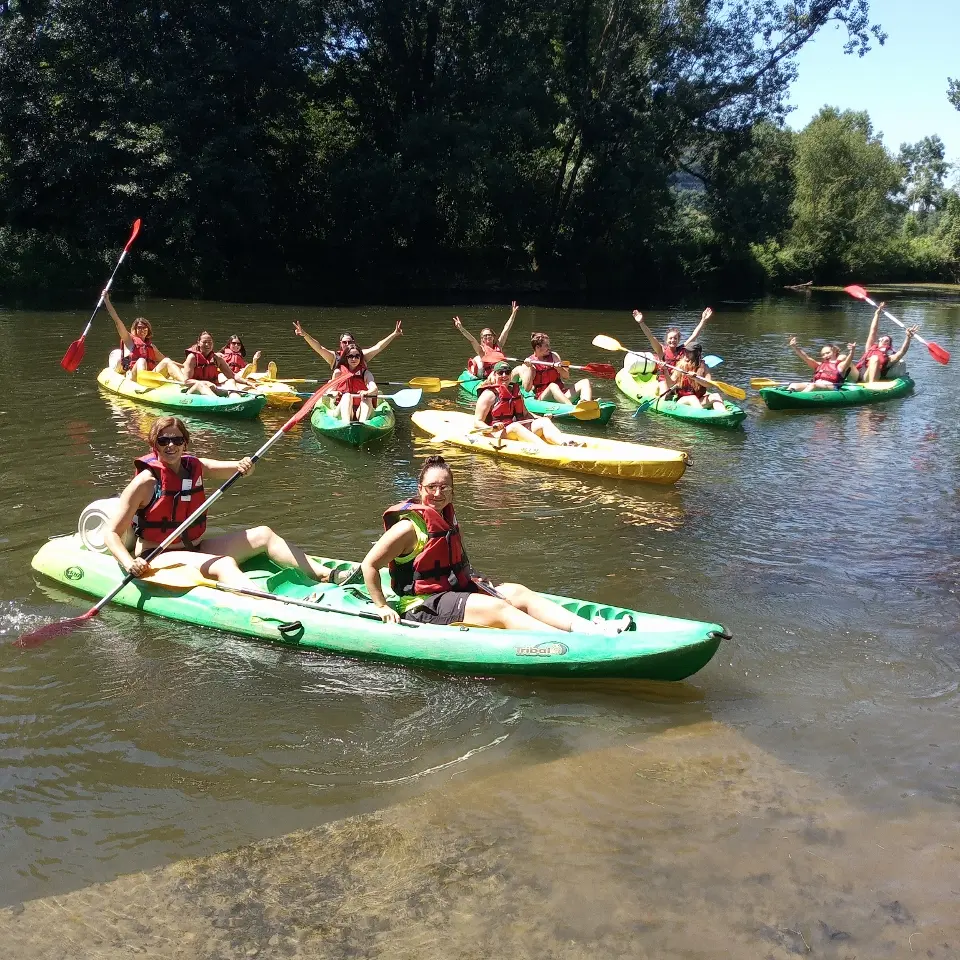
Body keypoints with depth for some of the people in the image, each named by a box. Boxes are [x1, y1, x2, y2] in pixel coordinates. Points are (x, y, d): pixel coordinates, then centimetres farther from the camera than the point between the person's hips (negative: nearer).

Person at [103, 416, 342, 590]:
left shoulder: (194, 467, 5)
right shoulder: (146, 481, -13)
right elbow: (111, 533, -14)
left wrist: (244, 466, -18)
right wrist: (130, 563, -32)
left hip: (194, 549, 8)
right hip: (159, 558, -7)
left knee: (263, 535, -4)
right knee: (225, 564, -33)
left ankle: (324, 575, -15)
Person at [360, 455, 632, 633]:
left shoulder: (446, 516, 13)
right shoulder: (409, 526, -15)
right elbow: (369, 564, -13)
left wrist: (469, 582, 16)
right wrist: (382, 607, -15)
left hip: (453, 591, 9)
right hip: (422, 606, -9)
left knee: (516, 592, -9)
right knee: (498, 608, -25)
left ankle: (590, 629, -23)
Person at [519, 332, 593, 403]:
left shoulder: (554, 356, 10)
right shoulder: (527, 363, 1)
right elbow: (527, 388, -8)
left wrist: (559, 368, -16)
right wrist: (530, 368, -14)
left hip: (562, 394, 5)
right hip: (542, 397, -5)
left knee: (585, 382, -13)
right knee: (553, 386, -37)